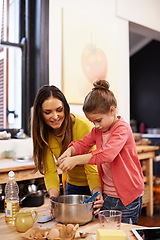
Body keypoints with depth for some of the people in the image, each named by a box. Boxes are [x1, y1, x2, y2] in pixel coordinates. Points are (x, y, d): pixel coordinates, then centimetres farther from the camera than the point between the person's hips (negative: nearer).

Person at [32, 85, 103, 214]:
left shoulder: (83, 126, -28)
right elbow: (50, 171, -15)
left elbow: (92, 169, -27)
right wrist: (53, 195, -33)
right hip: (72, 186, 4)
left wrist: (97, 193, -44)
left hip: (96, 185, -4)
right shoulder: (43, 133, -14)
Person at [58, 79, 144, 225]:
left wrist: (76, 160, -35)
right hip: (106, 196, 7)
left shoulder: (122, 128, -19)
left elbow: (107, 154, -32)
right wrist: (70, 151, -16)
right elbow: (83, 143, 7)